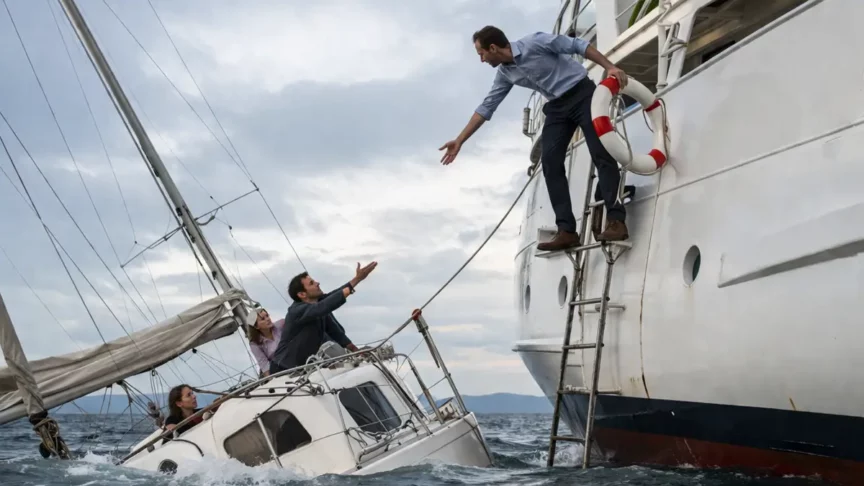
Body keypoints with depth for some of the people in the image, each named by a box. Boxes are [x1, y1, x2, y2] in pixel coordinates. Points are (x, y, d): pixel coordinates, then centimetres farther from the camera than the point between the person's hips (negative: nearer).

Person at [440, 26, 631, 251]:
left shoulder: (534, 42, -16)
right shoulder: (505, 74, 6)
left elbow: (577, 45, -14)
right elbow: (486, 107, 11)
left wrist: (609, 67, -23)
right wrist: (460, 140, 10)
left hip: (582, 93, -7)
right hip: (557, 107, 7)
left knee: (600, 153, -17)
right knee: (550, 162, -9)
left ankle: (615, 221, -25)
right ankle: (567, 230, -15)